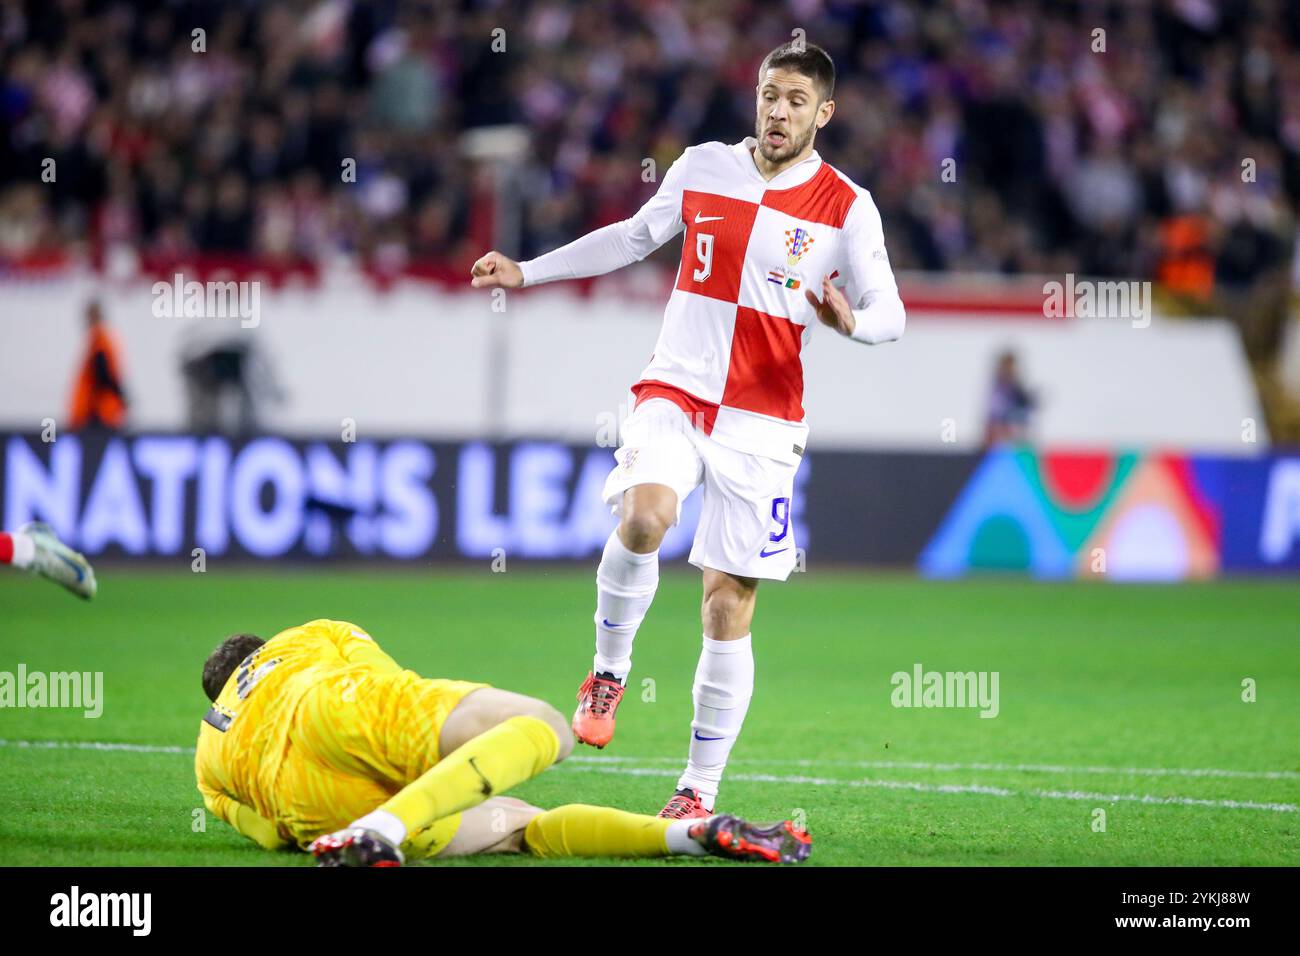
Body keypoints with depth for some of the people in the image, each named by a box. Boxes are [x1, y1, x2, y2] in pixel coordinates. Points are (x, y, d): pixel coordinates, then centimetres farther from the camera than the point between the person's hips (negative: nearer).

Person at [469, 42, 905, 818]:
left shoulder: (847, 207, -2)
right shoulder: (703, 168, 6)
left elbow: (891, 314, 0)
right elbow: (635, 237, 22)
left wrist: (851, 321, -24)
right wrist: (527, 271, 20)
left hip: (762, 419, -1)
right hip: (675, 392, 1)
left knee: (729, 608, -2)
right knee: (644, 514, -30)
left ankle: (701, 787, 9)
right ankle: (610, 669, -4)